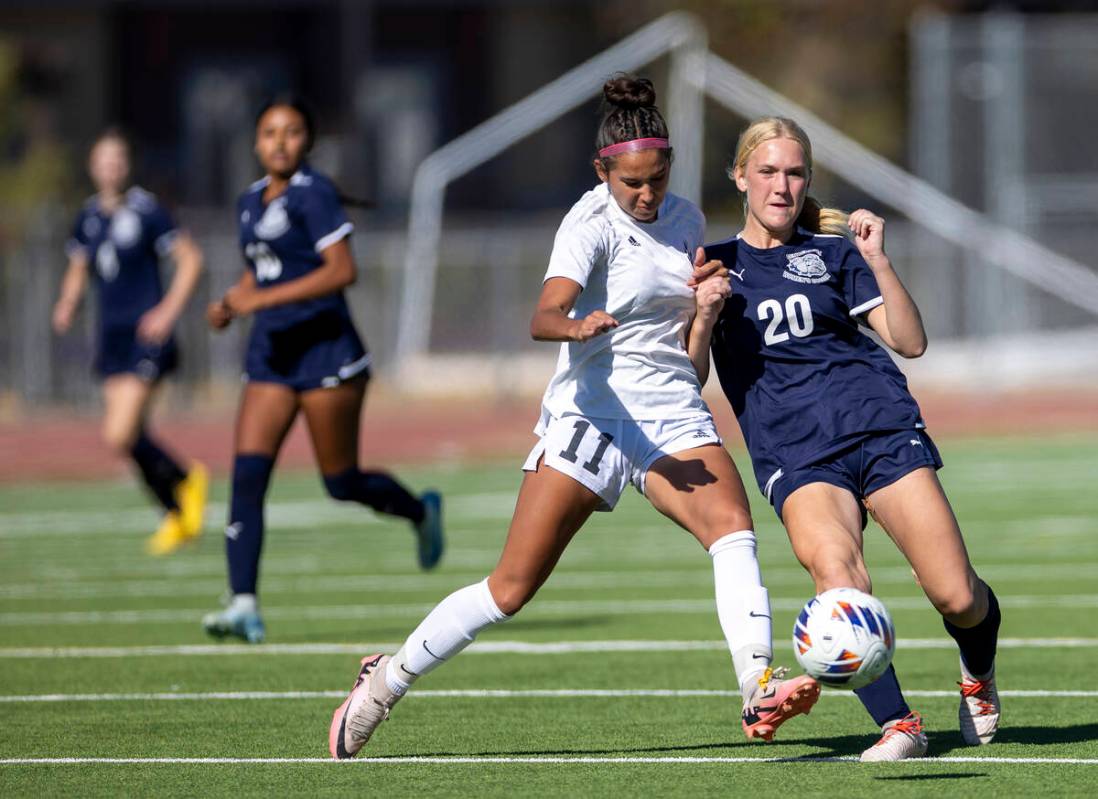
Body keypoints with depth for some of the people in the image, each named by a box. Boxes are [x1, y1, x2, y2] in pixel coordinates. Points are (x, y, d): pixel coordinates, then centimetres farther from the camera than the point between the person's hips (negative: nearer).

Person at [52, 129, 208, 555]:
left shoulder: (145, 211, -9)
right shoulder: (89, 216, 9)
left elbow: (190, 259, -7)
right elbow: (78, 268, 22)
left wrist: (169, 310, -15)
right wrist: (68, 304, 3)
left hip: (146, 335, -7)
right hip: (111, 336, 7)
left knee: (120, 436, -16)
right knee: (133, 437, 9)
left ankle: (185, 480, 10)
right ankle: (177, 516, 26)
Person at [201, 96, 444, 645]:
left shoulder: (313, 194, -11)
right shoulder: (251, 201, 14)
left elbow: (342, 271, -20)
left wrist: (262, 300, -23)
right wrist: (231, 304, 7)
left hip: (325, 351, -7)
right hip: (270, 355, 7)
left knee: (342, 484, 1)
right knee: (247, 477, -9)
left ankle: (419, 511, 33)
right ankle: (244, 604, -14)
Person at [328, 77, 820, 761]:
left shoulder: (686, 221, 10)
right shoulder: (594, 223, -9)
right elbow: (544, 315, -28)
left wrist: (705, 310, -1)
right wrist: (576, 325, -49)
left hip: (674, 418, 5)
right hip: (592, 413, -5)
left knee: (732, 525, -24)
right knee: (512, 588, -4)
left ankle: (758, 691, -36)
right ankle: (385, 681, 14)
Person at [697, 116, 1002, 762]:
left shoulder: (833, 251, 12)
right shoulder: (717, 264, 13)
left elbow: (911, 342, 2)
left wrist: (877, 260, -10)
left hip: (882, 429, 1)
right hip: (794, 455, -1)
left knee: (957, 597, -10)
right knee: (836, 573, -32)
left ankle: (979, 676, 24)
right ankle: (896, 723, -21)